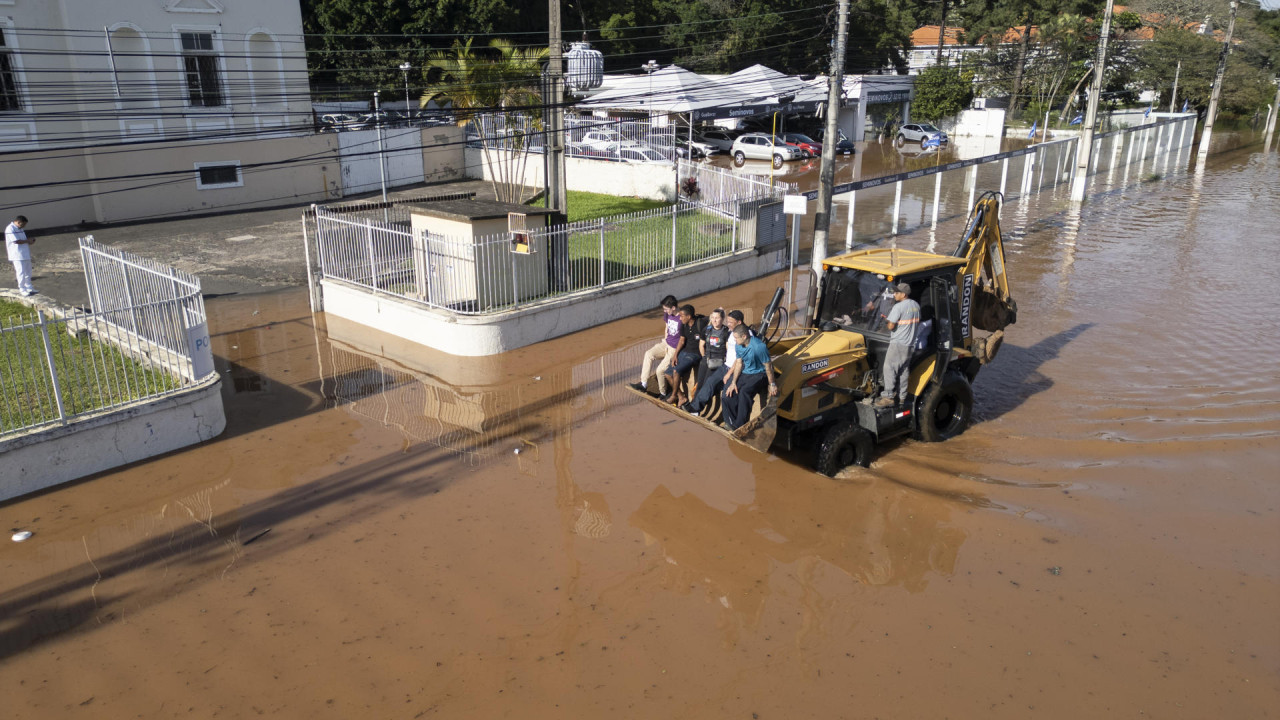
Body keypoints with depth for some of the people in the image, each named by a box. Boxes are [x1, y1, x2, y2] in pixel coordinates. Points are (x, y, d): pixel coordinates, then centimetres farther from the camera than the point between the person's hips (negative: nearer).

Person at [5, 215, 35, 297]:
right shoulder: (10, 229, -14)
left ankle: (29, 288, 24)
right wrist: (27, 241, -9)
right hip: (17, 255, -9)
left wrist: (30, 241, 3)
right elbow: (16, 241, -20)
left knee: (27, 272, 15)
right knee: (21, 273, -7)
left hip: (25, 254, 9)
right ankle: (23, 291, -3)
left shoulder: (20, 229, 15)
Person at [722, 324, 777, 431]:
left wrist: (772, 384, -12)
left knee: (744, 391, -31)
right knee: (729, 390, -12)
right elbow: (739, 364, 6)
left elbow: (768, 366, -19)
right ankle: (731, 421, 3)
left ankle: (740, 426, -22)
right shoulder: (739, 346, -2)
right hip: (745, 372, 7)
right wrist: (733, 382, -2)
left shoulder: (759, 346, -26)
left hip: (759, 374, -7)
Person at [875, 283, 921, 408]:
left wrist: (886, 321, 4)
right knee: (904, 371, 12)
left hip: (898, 343, -8)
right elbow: (917, 323, 20)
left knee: (889, 369, -5)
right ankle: (902, 397, 16)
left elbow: (891, 326, -17)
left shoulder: (898, 307, -16)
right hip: (910, 344, 8)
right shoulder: (916, 305, 10)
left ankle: (889, 397, -9)